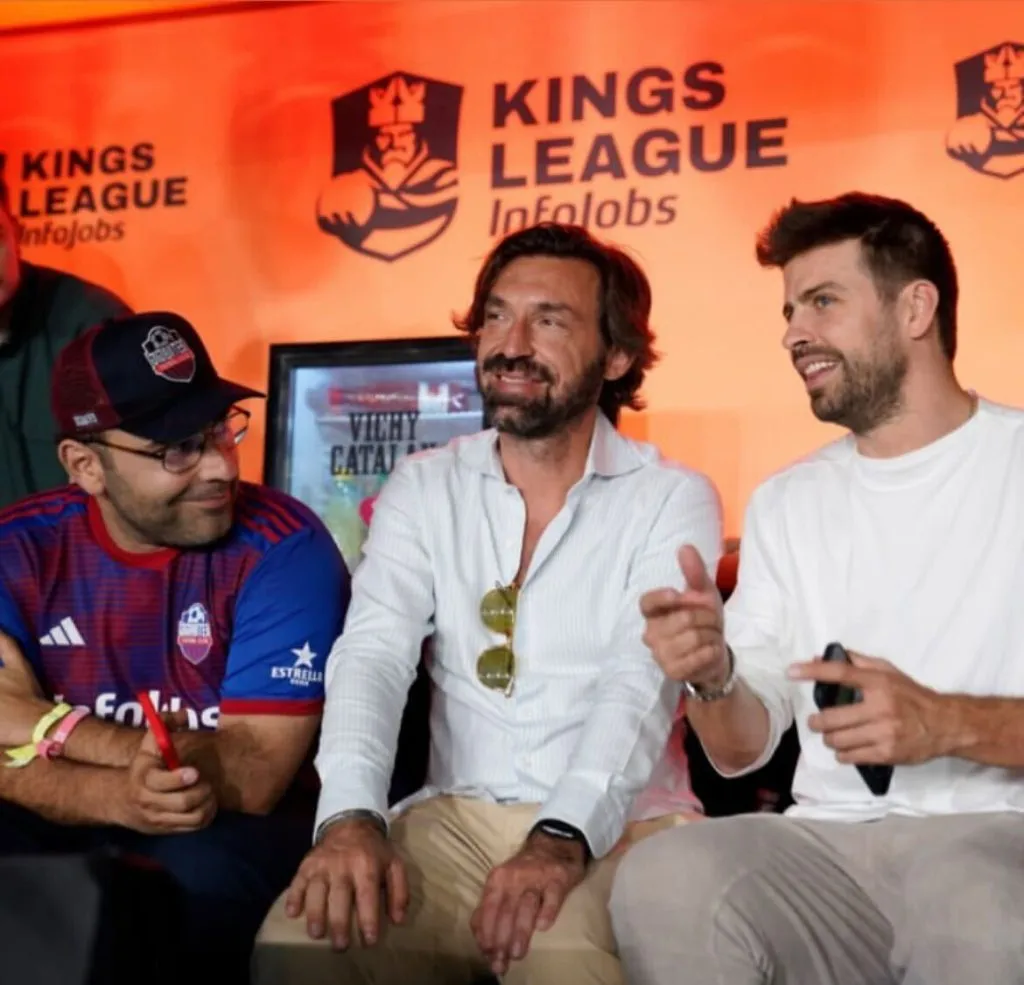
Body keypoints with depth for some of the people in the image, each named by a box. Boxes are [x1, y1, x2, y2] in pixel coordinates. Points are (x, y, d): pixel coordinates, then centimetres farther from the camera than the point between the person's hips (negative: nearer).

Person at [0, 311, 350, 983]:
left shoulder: (282, 548, -15)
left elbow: (253, 776, -20)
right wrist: (121, 797, -32)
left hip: (225, 835, -2)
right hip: (63, 832, 3)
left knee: (201, 876, -35)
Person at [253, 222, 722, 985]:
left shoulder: (674, 500, 0)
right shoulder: (422, 488, 9)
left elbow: (641, 684, -13)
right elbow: (374, 656, -5)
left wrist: (563, 839, -30)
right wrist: (352, 817, -23)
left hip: (616, 827, -2)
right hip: (458, 817, 2)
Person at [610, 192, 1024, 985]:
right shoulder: (785, 503, 16)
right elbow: (743, 750, 12)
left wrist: (950, 723, -21)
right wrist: (714, 675, -8)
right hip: (832, 839, 3)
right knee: (662, 882, -28)